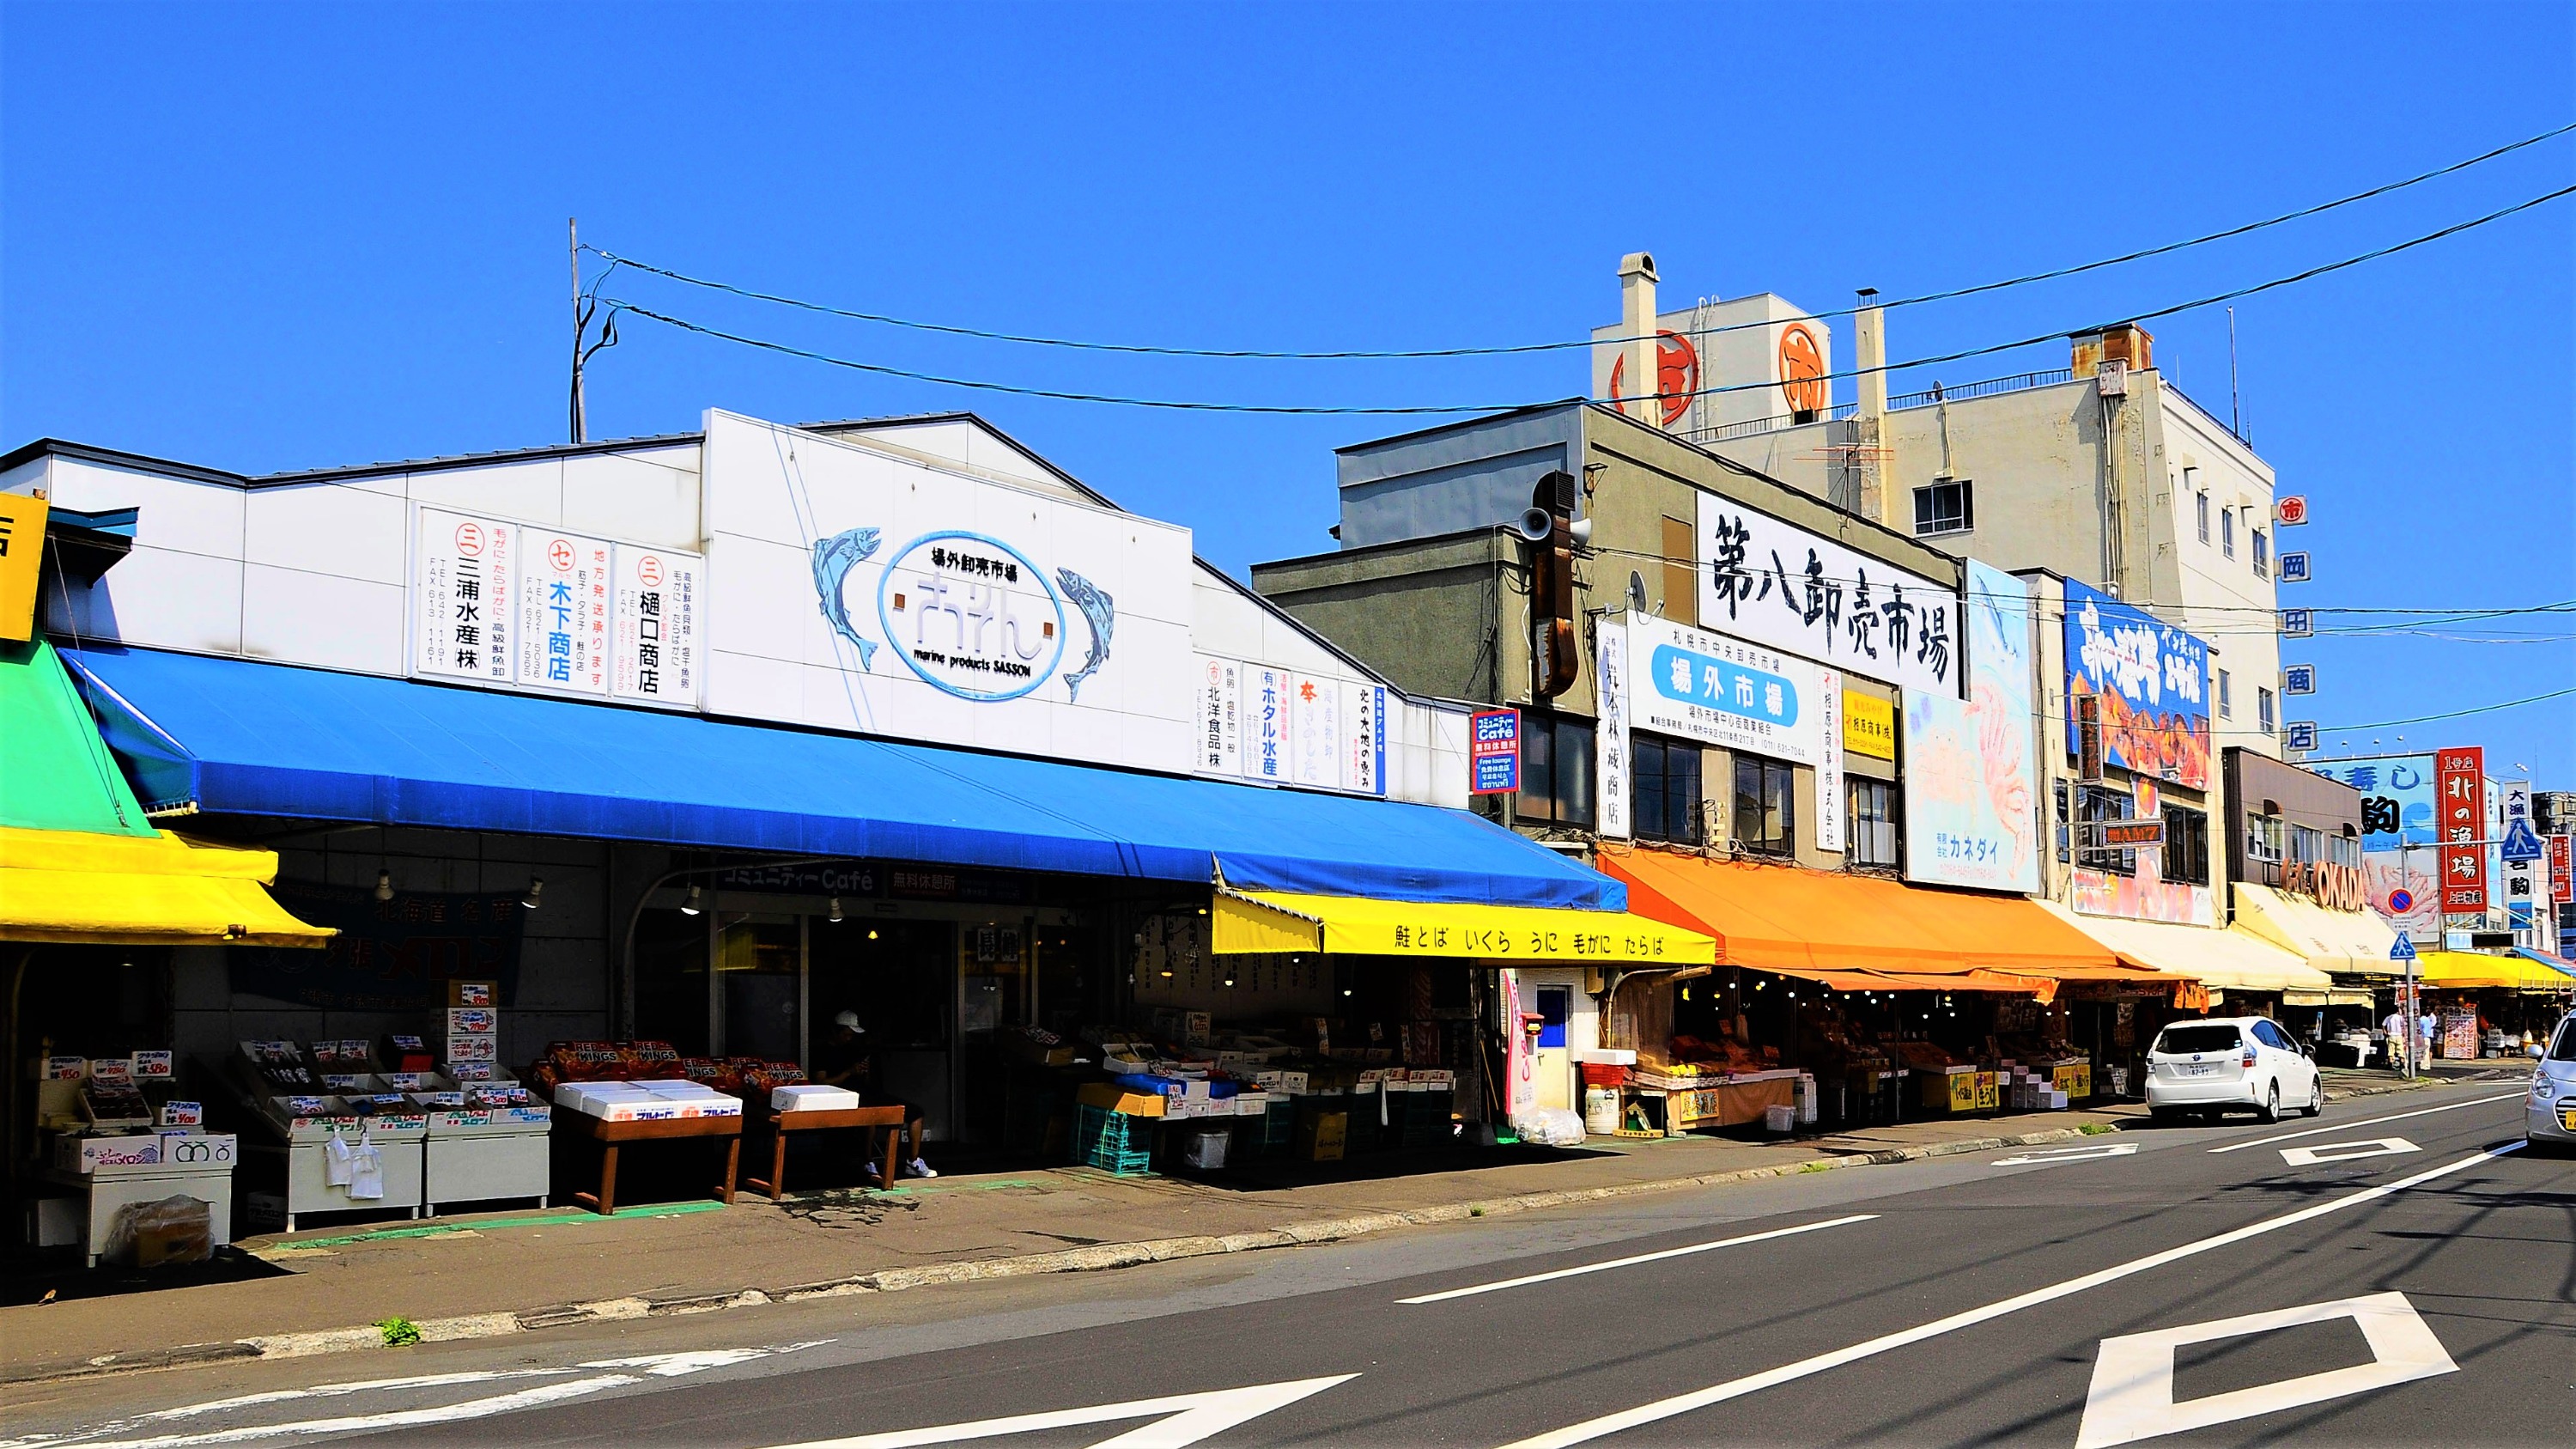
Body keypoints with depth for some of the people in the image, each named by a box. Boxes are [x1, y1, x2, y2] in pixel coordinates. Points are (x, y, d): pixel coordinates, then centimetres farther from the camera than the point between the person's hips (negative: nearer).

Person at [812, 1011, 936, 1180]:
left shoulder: (852, 1049, 26)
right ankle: (869, 1166, -36)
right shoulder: (823, 1052, 3)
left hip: (867, 1095, 8)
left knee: (915, 1111, 3)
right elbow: (821, 1083, -11)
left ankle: (914, 1163, 5)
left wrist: (866, 1072, 3)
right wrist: (849, 1072, -14)